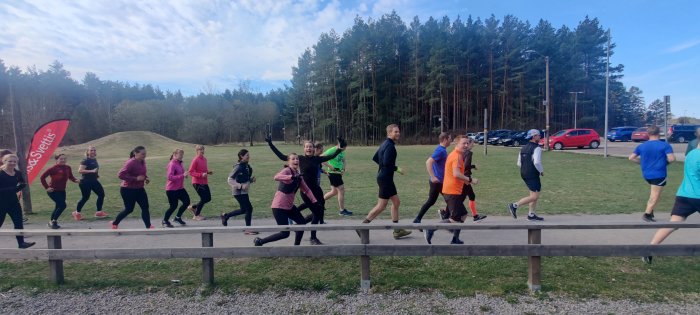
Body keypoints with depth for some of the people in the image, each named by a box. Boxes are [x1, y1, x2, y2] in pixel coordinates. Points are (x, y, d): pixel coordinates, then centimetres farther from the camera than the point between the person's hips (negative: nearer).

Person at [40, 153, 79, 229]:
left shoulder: (68, 168, -2)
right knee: (63, 205, -15)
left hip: (62, 191, 6)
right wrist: (46, 187, -15)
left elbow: (70, 176, 13)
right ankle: (53, 221, 2)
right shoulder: (53, 168, -17)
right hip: (53, 191, -6)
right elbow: (42, 177, -13)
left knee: (58, 206, 15)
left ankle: (52, 222, 33)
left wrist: (75, 180, -8)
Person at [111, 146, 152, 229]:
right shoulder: (130, 163, -21)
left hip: (139, 189, 7)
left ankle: (148, 226, 5)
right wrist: (136, 178, -29)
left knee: (145, 207, 1)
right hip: (128, 190, -7)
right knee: (129, 209, 5)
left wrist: (146, 178, 2)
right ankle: (114, 223, 30)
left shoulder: (143, 161, 2)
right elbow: (121, 175, -26)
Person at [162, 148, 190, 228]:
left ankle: (178, 217, 25)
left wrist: (184, 175, 2)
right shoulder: (172, 164, -16)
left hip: (180, 188, 8)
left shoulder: (179, 163, 9)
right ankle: (165, 221, 21)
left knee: (187, 202, 6)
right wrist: (182, 175, -28)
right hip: (172, 189, -8)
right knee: (173, 206, -1)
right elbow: (170, 177, -25)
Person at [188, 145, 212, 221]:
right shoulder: (195, 160, -13)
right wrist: (201, 175, -25)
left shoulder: (204, 159, 9)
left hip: (205, 182, 8)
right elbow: (190, 172, -16)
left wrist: (208, 172, 1)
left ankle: (193, 207, 29)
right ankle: (196, 215, 14)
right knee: (203, 198, -5)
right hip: (197, 183, -8)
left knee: (208, 198, 10)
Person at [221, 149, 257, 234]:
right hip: (239, 192, -9)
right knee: (249, 208, -8)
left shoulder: (247, 166, 7)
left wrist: (252, 179, -1)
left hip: (244, 191, 9)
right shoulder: (238, 167, -16)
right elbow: (230, 180, -18)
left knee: (244, 209, 18)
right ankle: (248, 230, 4)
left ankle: (226, 216, 37)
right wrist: (241, 186, -24)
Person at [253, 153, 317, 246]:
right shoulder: (287, 170, -14)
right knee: (285, 233, -9)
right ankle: (259, 241, 7)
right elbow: (276, 177, -37)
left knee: (302, 222, 11)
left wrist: (314, 202, 8)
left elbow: (306, 189, 16)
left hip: (289, 206, 9)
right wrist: (293, 177, -50)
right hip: (279, 206, -9)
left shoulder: (298, 175, 10)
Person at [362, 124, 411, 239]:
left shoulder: (385, 144, 14)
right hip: (385, 178, -11)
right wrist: (397, 169, -12)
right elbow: (387, 163, -26)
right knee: (381, 206, -4)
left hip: (383, 177, 11)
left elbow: (374, 158, 19)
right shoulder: (390, 146, -16)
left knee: (396, 202, 14)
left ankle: (397, 231, 20)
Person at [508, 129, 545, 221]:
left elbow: (519, 163, 14)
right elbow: (537, 162, -23)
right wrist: (542, 171, -8)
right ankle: (515, 205, -9)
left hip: (524, 174, 9)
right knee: (534, 196, -6)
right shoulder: (537, 148, -12)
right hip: (533, 175, -9)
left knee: (534, 195, 16)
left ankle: (531, 214, 18)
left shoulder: (523, 148, 13)